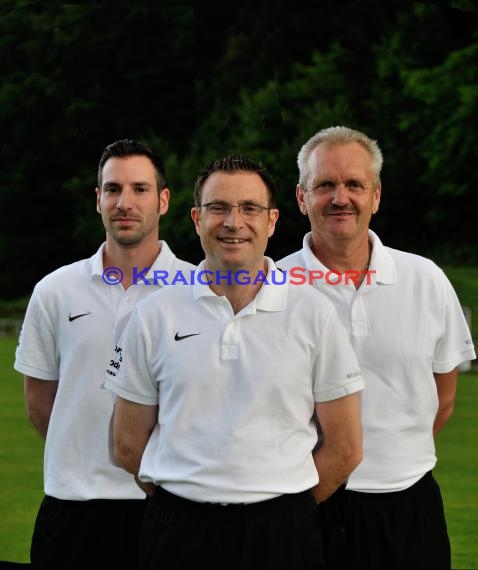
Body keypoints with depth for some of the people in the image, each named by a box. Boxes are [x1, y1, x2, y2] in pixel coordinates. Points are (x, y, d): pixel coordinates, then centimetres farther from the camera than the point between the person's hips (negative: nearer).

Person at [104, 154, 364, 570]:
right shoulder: (155, 316, 3)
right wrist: (187, 507, 5)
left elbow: (345, 449, 4)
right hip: (178, 535, 1)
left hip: (282, 535, -1)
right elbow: (129, 444, 8)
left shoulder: (314, 314, 1)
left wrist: (283, 512, 3)